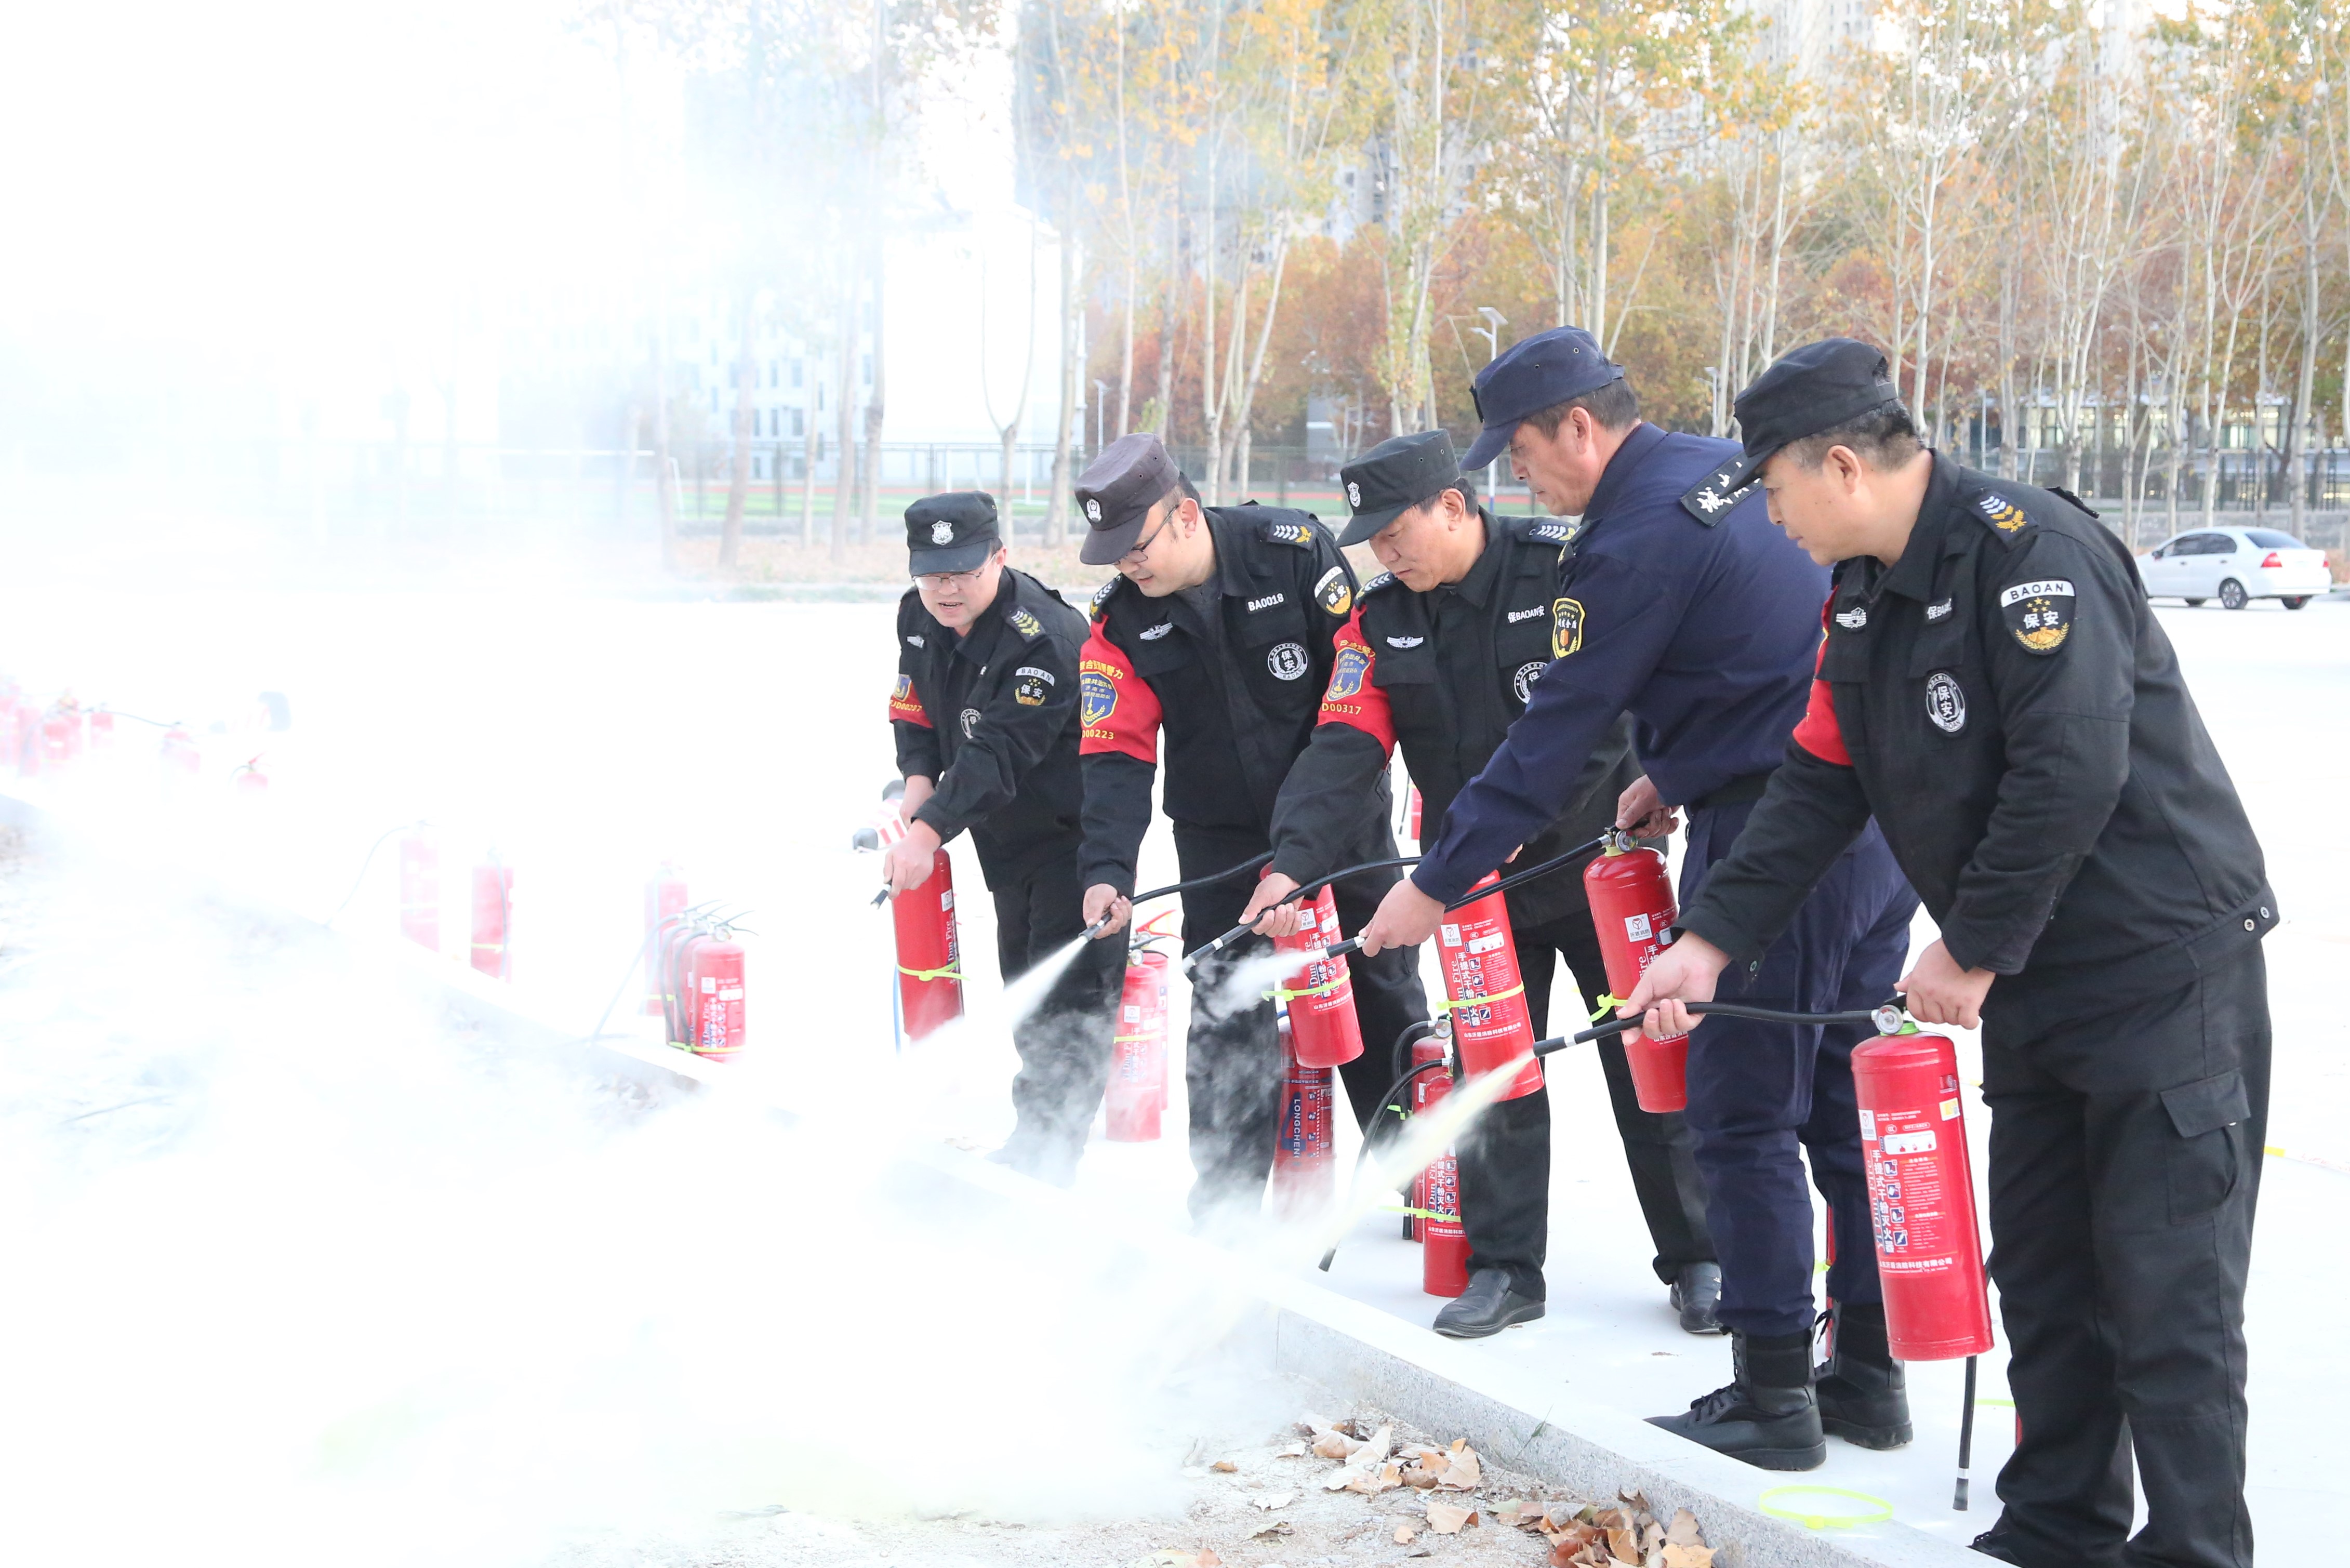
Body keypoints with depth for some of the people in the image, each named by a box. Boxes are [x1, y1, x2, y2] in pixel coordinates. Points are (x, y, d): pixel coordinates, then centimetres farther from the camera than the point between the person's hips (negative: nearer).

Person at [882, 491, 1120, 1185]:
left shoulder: (1042, 637, -29)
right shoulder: (918, 618, -2)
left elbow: (1000, 750, -35)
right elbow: (914, 708, 10)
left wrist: (932, 830, -42)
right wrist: (919, 779, -9)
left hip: (1080, 830, -9)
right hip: (1010, 834, 9)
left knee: (1069, 997, -13)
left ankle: (1043, 1154, -13)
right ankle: (1035, 1141, 27)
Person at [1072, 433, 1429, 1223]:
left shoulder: (1293, 549, -19)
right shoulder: (1121, 623, -10)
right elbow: (1115, 754, -12)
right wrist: (1107, 869, -26)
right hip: (1223, 835, 2)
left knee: (1383, 995, 10)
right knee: (1226, 1012, -4)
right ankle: (1225, 1202, 7)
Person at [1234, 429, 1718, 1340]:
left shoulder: (1565, 572, -16)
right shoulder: (1380, 621, -2)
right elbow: (1344, 749, -10)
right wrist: (1294, 862, -24)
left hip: (1594, 857, -4)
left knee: (1650, 1070, 2)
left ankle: (1698, 1261, 14)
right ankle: (1505, 1267, 15)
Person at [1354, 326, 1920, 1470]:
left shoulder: (1638, 540, -16)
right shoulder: (1728, 477, 12)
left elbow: (1556, 732, -14)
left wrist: (1438, 883, -8)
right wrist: (1676, 776, 24)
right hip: (1877, 819, 9)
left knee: (1745, 1115, 0)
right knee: (1846, 1103, 14)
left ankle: (1771, 1397, 4)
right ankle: (1869, 1375, 21)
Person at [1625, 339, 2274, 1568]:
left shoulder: (2027, 549, -20)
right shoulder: (1861, 598, 8)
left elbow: (2073, 773, -27)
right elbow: (1817, 787, 11)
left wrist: (1971, 952, -19)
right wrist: (1711, 942, 3)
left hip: (2167, 974, -9)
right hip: (2031, 988, 9)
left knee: (2165, 1293, -6)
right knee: (2039, 1277, 14)